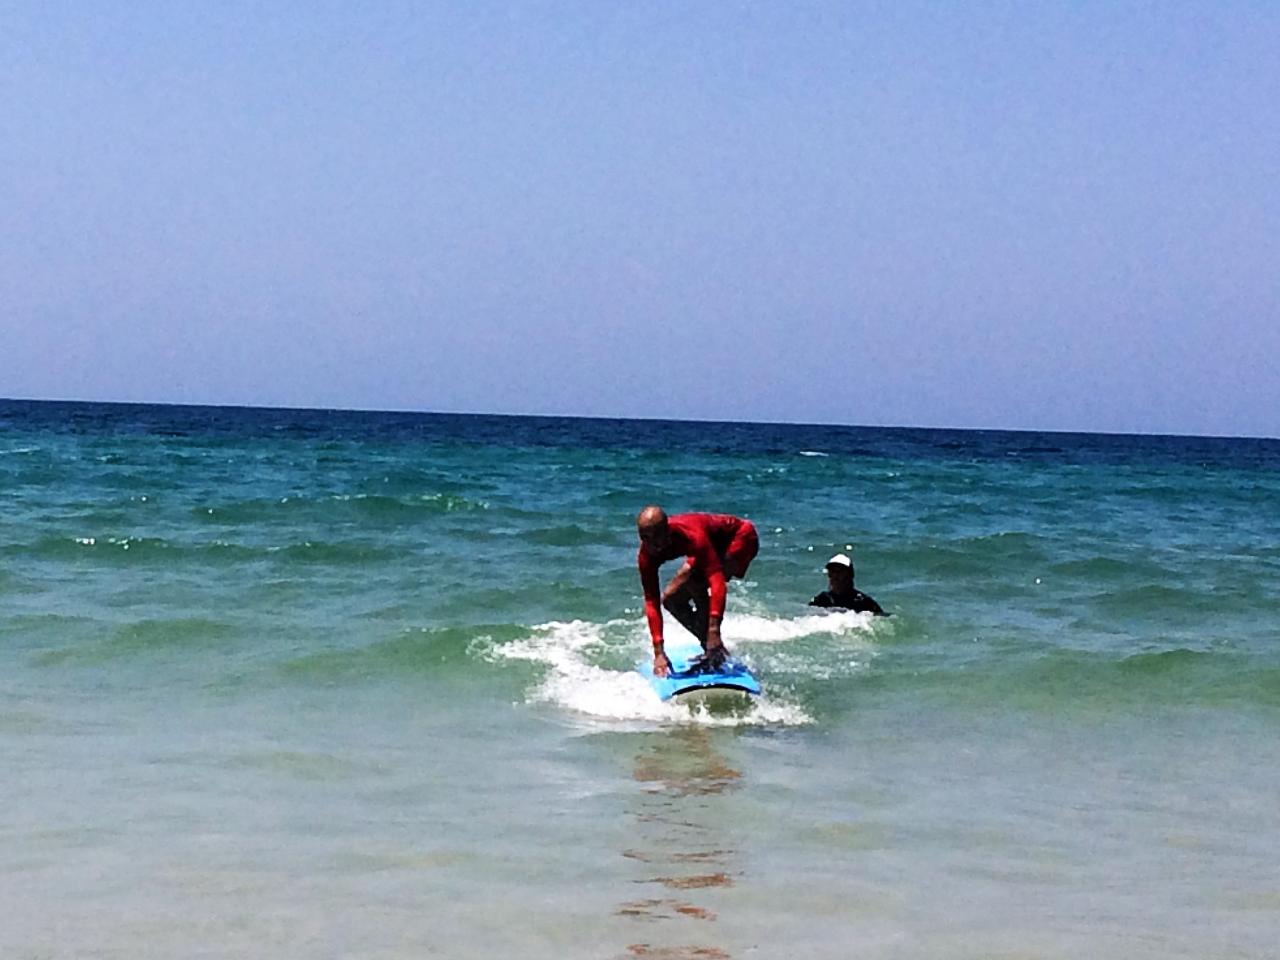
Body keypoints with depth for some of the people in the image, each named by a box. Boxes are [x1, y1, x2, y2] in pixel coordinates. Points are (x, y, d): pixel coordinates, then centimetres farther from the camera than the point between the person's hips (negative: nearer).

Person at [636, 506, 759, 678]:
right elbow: (651, 602, -22)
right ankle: (708, 645, 12)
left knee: (695, 583, -30)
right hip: (714, 546, 7)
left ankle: (715, 648, -21)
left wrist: (713, 631, -57)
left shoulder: (691, 536, -41)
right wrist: (659, 653, -30)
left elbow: (717, 581, -48)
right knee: (671, 599, -1)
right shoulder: (647, 556, -21)